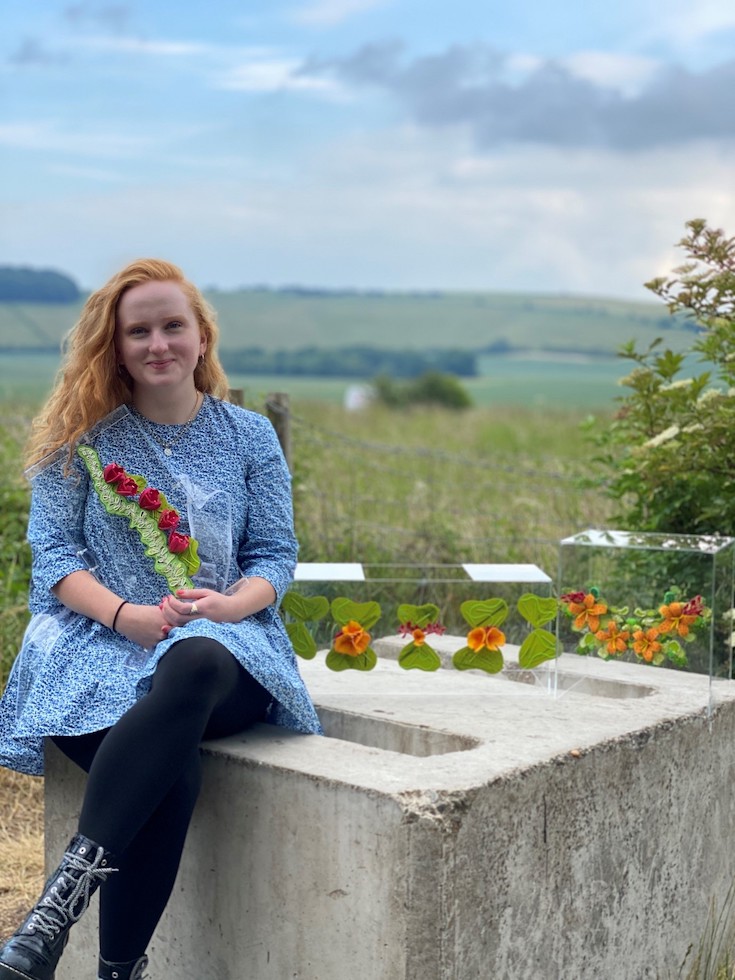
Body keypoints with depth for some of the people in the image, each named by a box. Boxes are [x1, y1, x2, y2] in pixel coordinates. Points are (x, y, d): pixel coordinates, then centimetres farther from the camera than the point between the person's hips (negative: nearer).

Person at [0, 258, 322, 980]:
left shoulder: (250, 436, 14)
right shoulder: (80, 438, 10)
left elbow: (276, 555, 10)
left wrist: (231, 603, -13)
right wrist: (129, 616, -15)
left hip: (221, 643, 1)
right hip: (99, 641, 0)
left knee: (192, 666, -40)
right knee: (172, 769, -35)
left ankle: (63, 896, -42)